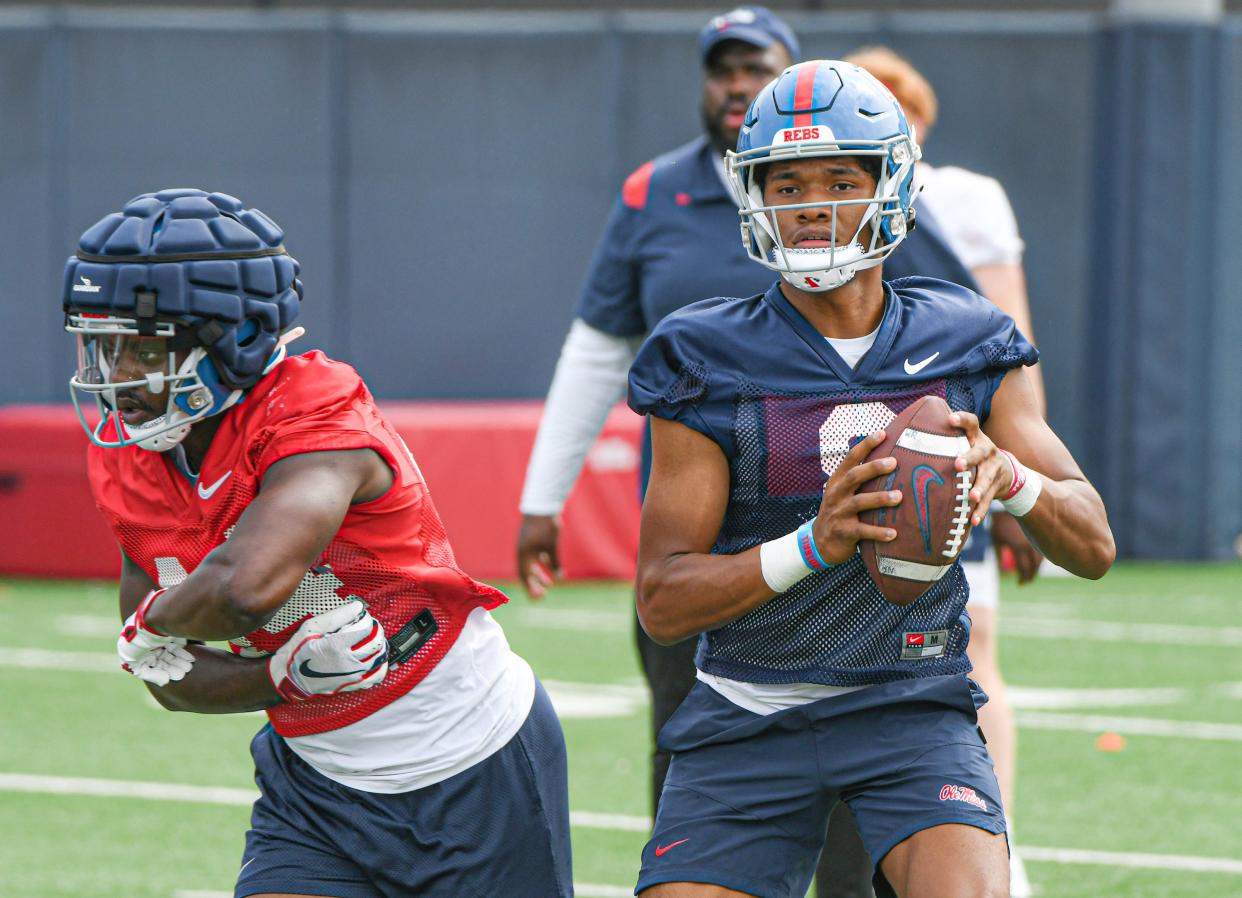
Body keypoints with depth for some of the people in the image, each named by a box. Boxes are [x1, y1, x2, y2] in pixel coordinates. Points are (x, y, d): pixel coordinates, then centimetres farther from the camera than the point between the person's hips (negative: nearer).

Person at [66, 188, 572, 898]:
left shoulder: (316, 415, -26)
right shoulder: (132, 462, -4)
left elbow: (249, 585, -44)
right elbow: (174, 680, 0)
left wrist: (150, 624, -23)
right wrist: (287, 674, -20)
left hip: (476, 775, -5)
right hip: (316, 781, 5)